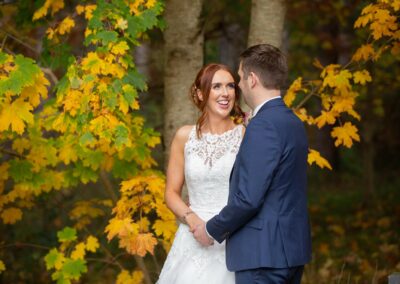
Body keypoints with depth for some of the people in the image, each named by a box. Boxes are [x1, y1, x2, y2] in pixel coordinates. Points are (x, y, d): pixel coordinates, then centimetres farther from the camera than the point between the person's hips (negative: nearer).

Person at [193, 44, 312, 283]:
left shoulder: (263, 125, -16)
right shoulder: (294, 123, 14)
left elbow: (248, 197, -20)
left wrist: (212, 230, -5)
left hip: (263, 253, -9)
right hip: (292, 248, 9)